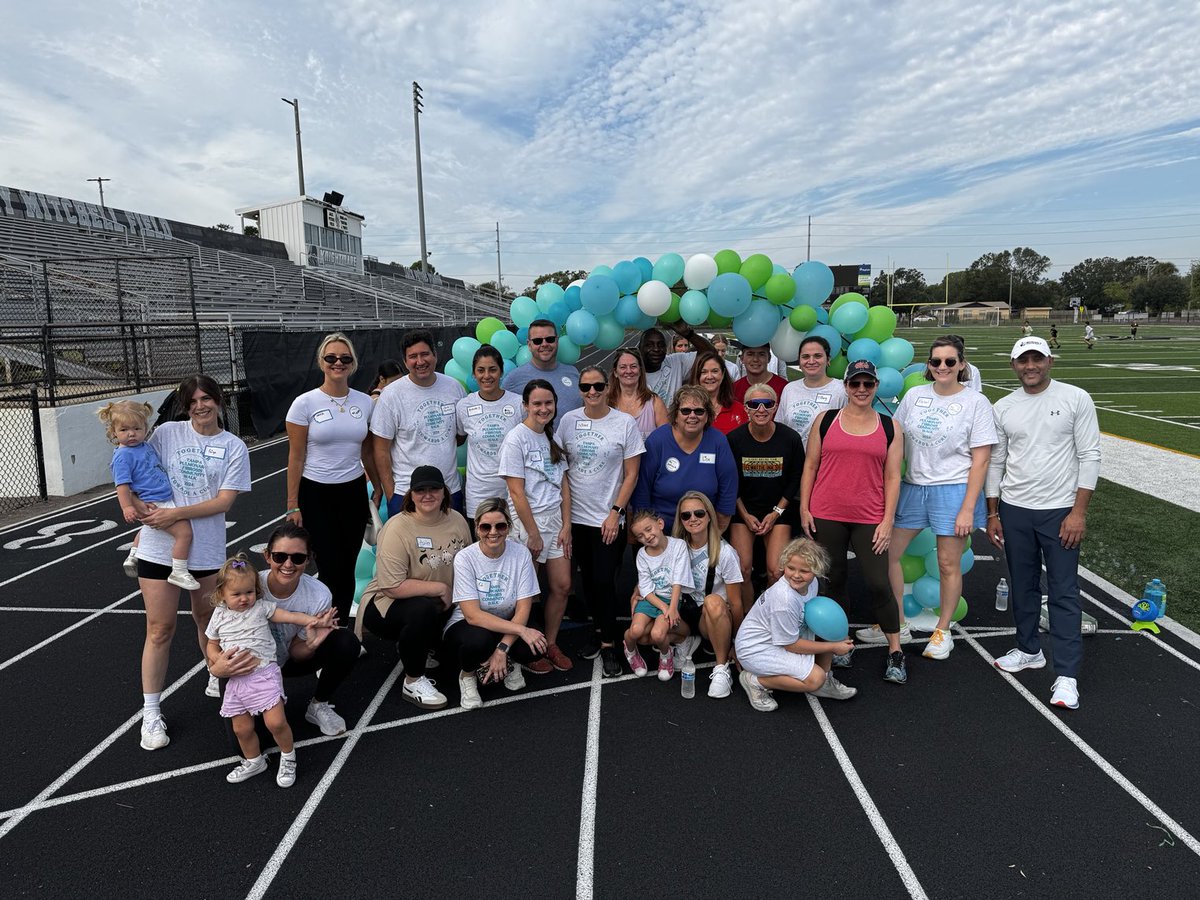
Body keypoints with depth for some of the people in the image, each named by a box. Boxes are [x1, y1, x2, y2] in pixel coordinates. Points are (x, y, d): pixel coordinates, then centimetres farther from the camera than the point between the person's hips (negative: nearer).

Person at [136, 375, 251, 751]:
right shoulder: (167, 433, 1)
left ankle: (218, 680, 42)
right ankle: (151, 713, 16)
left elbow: (224, 501, -7)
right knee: (160, 629, 3)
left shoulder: (234, 447, 0)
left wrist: (176, 513, -17)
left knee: (208, 620, 17)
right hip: (159, 546, 0)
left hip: (206, 548, 1)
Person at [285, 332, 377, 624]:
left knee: (347, 569, 9)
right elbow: (296, 458, -5)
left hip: (354, 492, 3)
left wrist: (379, 489, 13)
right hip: (315, 494, -3)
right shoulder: (305, 403, -7)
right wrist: (292, 506, -6)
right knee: (331, 570, 0)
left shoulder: (365, 402, 3)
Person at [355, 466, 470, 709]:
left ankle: (415, 648, 16)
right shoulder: (397, 528, -21)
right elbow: (393, 587, -27)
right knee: (423, 610, -36)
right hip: (387, 604, -6)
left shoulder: (456, 519, -3)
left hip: (440, 607, 6)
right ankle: (413, 682, -14)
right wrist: (440, 588, -22)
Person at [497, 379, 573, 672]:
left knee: (562, 586, 9)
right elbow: (517, 494, -16)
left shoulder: (554, 437, 8)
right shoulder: (516, 439, -13)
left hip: (555, 519, 7)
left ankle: (551, 645, 25)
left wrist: (566, 525, 1)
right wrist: (534, 535, -15)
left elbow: (564, 484, 8)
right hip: (526, 521, -6)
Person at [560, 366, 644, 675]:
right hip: (577, 516, 3)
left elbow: (631, 474, -4)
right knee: (587, 579, 13)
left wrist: (615, 513, -10)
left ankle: (609, 644, 12)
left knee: (604, 581, -3)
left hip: (609, 519, -3)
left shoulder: (625, 423, -6)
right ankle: (600, 629, 31)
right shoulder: (568, 420, 2)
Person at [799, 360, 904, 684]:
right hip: (826, 516, 1)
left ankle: (895, 651, 16)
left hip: (870, 519, 0)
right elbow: (810, 466, 7)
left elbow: (892, 476, 5)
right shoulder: (826, 420, 5)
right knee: (833, 580, 10)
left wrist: (888, 520, -2)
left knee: (878, 583, -1)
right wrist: (804, 508, 1)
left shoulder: (890, 427, 6)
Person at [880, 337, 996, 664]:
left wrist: (968, 509, -13)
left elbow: (980, 460, -8)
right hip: (913, 486, 4)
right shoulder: (914, 395, 5)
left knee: (948, 565, 5)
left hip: (953, 490, -4)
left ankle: (943, 631, 25)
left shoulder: (976, 402, -6)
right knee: (887, 553, 6)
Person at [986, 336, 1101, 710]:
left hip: (1060, 511, -3)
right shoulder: (1003, 408, 5)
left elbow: (1089, 457, -6)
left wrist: (1079, 511, -11)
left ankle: (1066, 675, 4)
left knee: (1064, 592, -1)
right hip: (1014, 510, 3)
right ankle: (1029, 650, 31)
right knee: (1023, 586, 14)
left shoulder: (1076, 399, -4)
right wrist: (992, 514, 8)